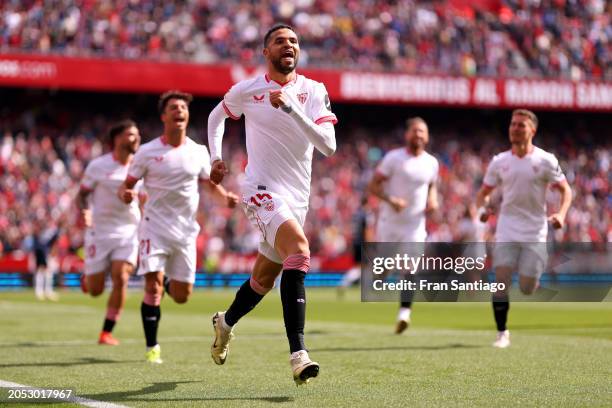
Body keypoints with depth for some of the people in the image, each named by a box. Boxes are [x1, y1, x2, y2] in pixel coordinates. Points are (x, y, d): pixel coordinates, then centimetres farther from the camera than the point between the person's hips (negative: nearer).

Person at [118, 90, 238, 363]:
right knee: (153, 287, -16)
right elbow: (127, 185, 2)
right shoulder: (147, 152, -3)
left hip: (185, 230, 3)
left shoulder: (198, 152, 5)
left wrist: (225, 197, -6)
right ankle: (152, 348, -6)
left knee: (182, 296, 6)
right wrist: (125, 194, -23)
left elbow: (211, 184, 16)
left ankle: (168, 282, 44)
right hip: (155, 226, -3)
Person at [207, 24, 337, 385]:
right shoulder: (247, 91, 0)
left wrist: (292, 108, -22)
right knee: (299, 250, -30)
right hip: (263, 190, -4)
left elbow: (328, 145, -13)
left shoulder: (314, 91, 1)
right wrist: (217, 158, 10)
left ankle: (226, 322, 49)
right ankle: (298, 354, -36)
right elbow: (217, 117, 22)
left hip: (298, 196, 4)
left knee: (266, 277, 18)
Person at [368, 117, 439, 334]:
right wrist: (391, 200, -23)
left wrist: (433, 199, 3)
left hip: (415, 225, 2)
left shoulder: (431, 163, 6)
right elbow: (374, 186, -7)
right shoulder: (394, 158, -7)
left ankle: (404, 313, -14)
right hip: (390, 222, -2)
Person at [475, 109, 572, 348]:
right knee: (501, 279, -11)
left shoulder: (545, 161, -3)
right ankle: (502, 332, -1)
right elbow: (484, 191, 14)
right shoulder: (499, 162, 4)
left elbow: (565, 190, 2)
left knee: (527, 288, -3)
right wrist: (482, 208, -8)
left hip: (535, 232, -2)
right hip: (507, 230, 2)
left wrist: (561, 214, -16)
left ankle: (535, 275, 35)